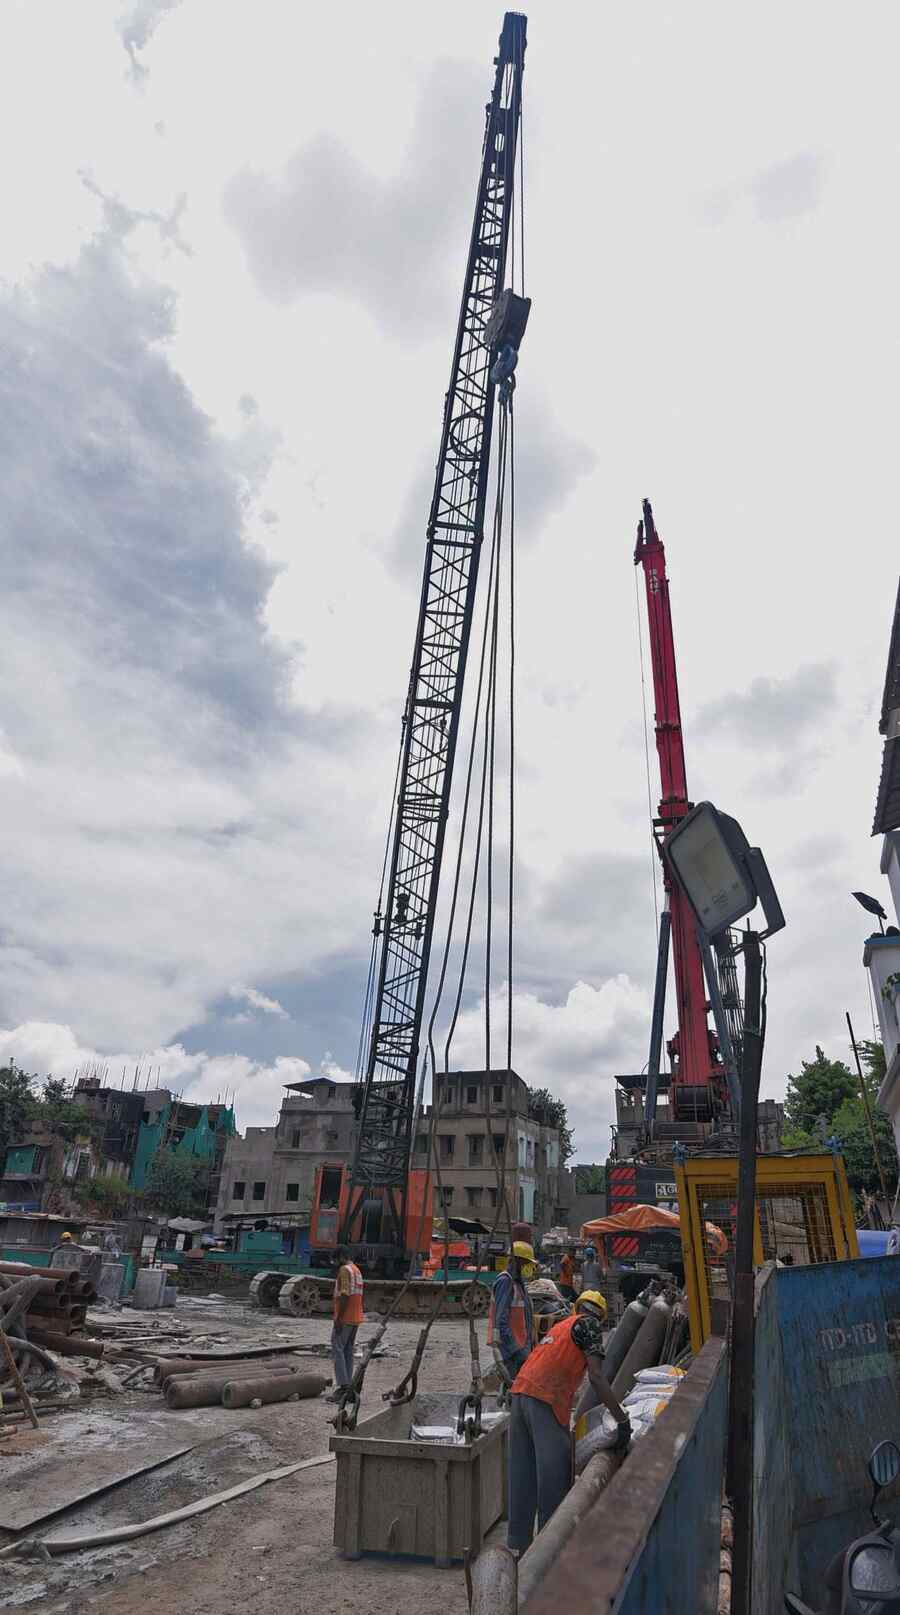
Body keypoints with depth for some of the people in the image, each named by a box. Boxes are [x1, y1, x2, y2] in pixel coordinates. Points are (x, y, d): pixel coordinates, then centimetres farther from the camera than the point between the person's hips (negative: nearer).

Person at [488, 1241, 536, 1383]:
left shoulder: (519, 1283, 15)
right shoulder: (505, 1282, -16)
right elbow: (501, 1320, -21)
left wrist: (528, 1346, 20)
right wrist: (514, 1348, -24)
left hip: (521, 1346, 10)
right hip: (510, 1346, -10)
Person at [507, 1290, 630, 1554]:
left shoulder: (559, 1326, 27)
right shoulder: (588, 1324, 4)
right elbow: (596, 1376, -7)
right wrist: (622, 1419, -6)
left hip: (521, 1391, 8)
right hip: (546, 1400, -8)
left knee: (522, 1473, 14)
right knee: (554, 1475, 3)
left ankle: (518, 1543, 21)